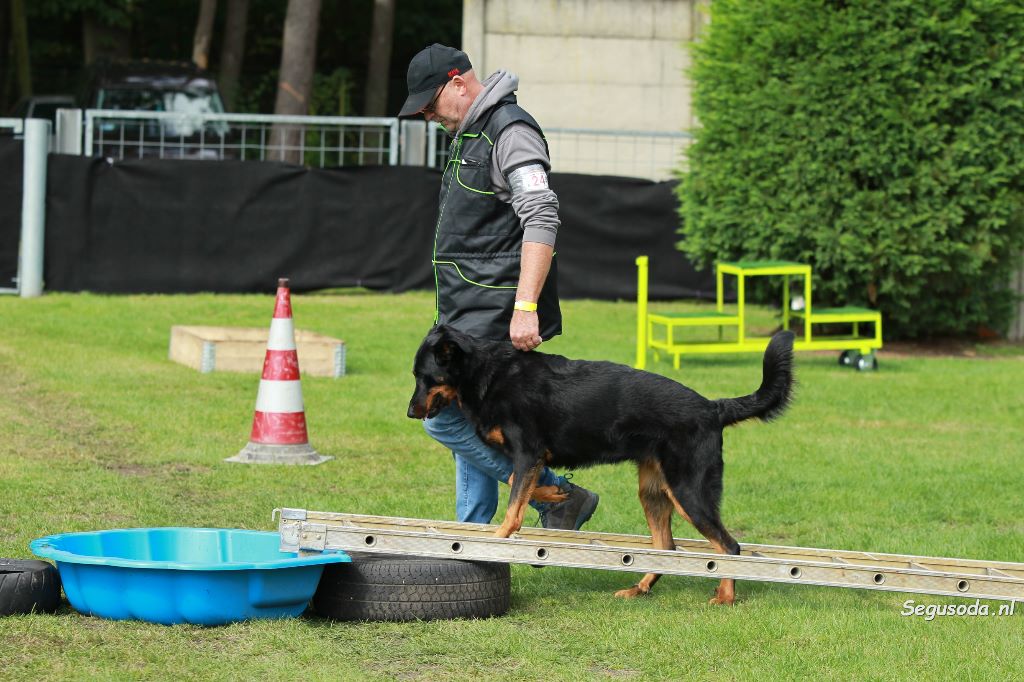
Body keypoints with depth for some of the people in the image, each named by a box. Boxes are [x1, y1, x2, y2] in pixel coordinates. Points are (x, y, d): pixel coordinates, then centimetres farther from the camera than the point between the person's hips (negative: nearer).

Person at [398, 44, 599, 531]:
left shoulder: (510, 131, -14)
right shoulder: (468, 134, 18)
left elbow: (541, 220, -23)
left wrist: (525, 308, -30)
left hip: (495, 315, -10)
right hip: (468, 312, 10)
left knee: (445, 419, -12)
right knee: (470, 424, 10)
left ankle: (557, 499, -5)